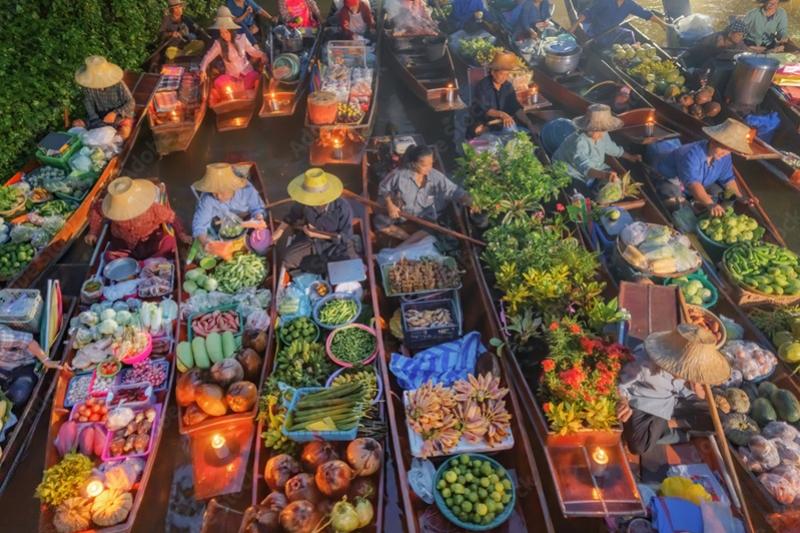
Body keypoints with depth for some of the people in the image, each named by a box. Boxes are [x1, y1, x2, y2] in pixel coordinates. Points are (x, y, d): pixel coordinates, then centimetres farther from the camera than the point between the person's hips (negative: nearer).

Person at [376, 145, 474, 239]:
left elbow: (453, 190, -18)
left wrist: (470, 202, -36)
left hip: (425, 219, 0)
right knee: (380, 221, -22)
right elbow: (383, 187, -3)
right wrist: (389, 204, -18)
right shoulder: (400, 174, -19)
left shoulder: (435, 176, -16)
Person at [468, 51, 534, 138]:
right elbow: (483, 109, -25)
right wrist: (501, 114, -41)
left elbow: (516, 107, -2)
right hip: (483, 123, -4)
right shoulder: (482, 86, -16)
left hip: (501, 123, 5)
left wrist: (528, 123, -18)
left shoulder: (508, 86, 2)